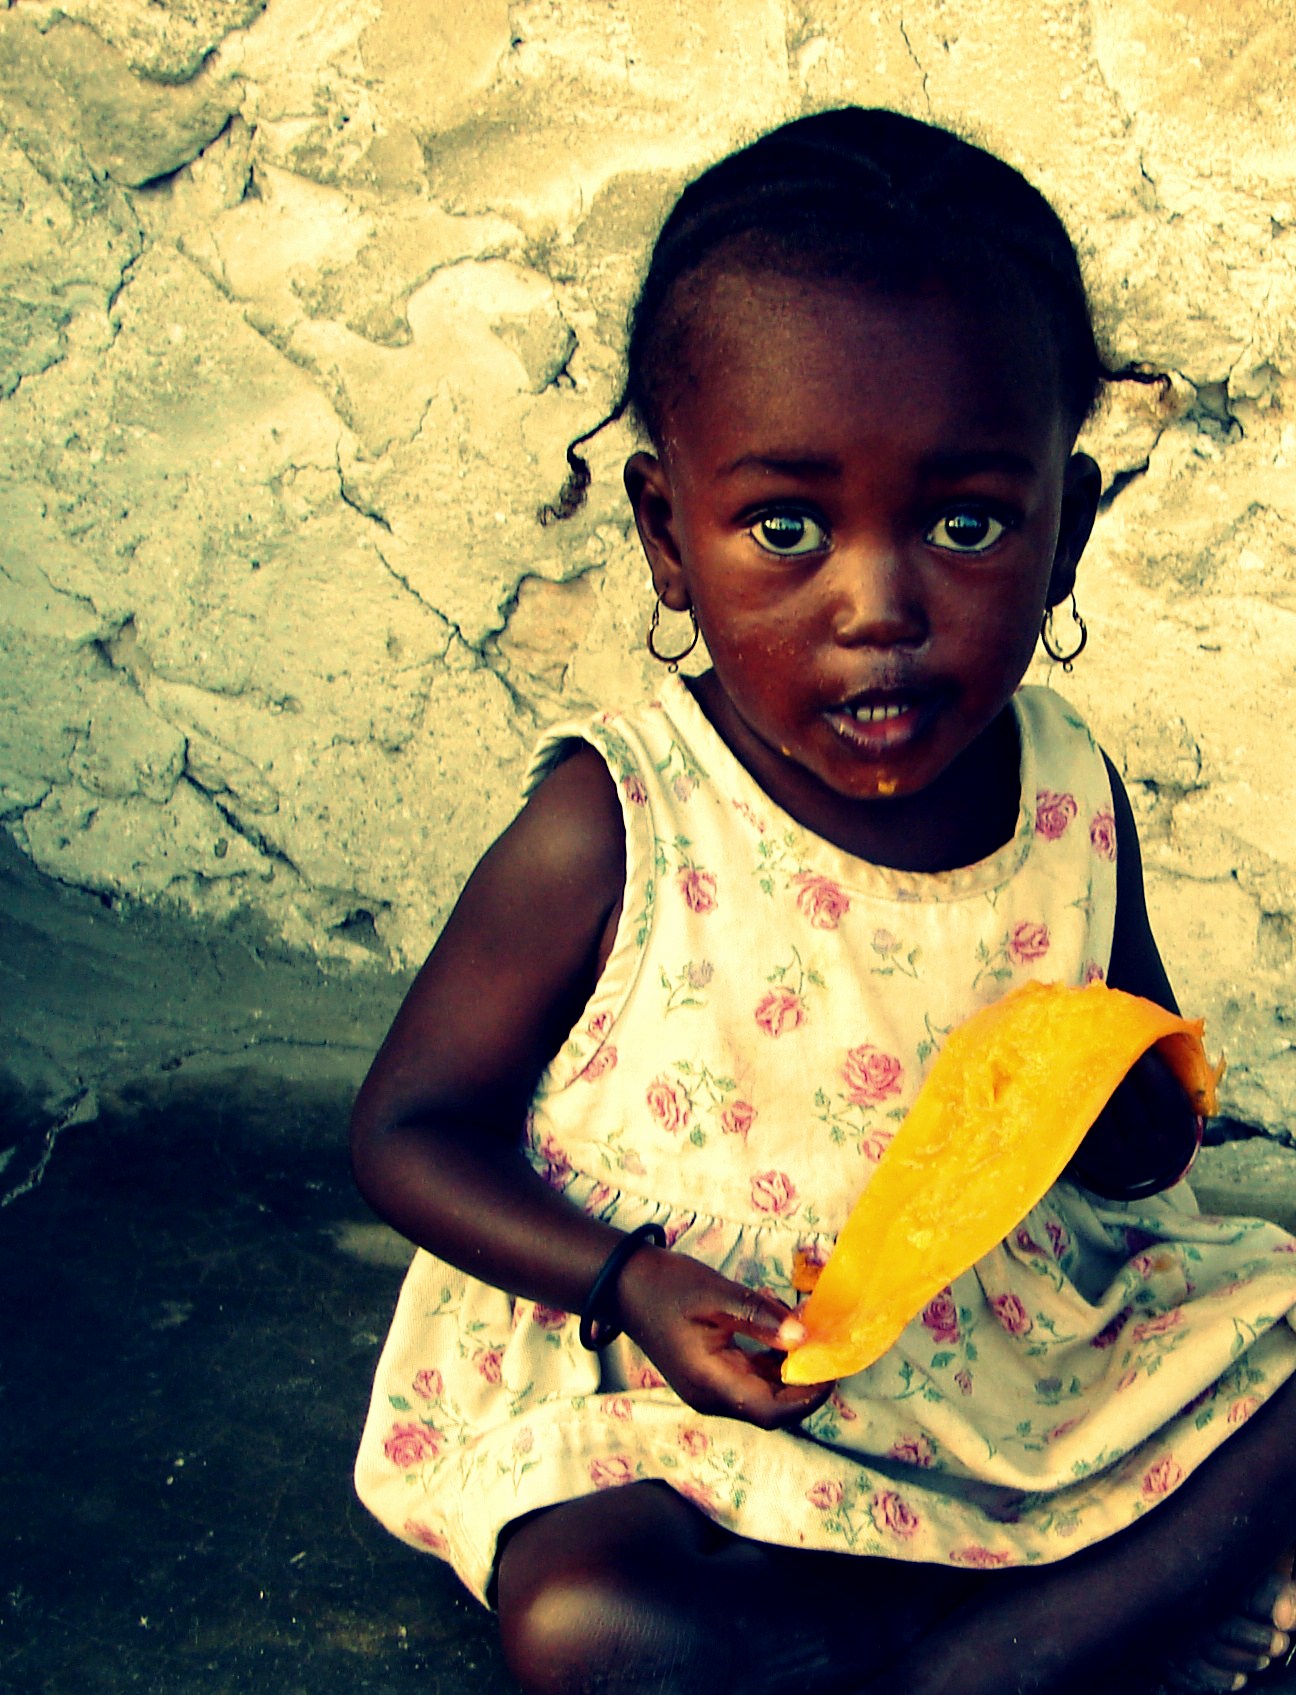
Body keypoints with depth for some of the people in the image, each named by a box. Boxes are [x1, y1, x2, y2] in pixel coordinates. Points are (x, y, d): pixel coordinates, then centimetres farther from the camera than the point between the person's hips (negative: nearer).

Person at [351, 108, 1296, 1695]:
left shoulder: (1068, 795, -6)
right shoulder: (610, 831, -18)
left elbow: (1141, 1109, 10)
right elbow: (409, 1127, -9)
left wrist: (1130, 1124, -15)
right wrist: (629, 1280, -24)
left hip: (1027, 1335, 5)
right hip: (666, 1385, -4)